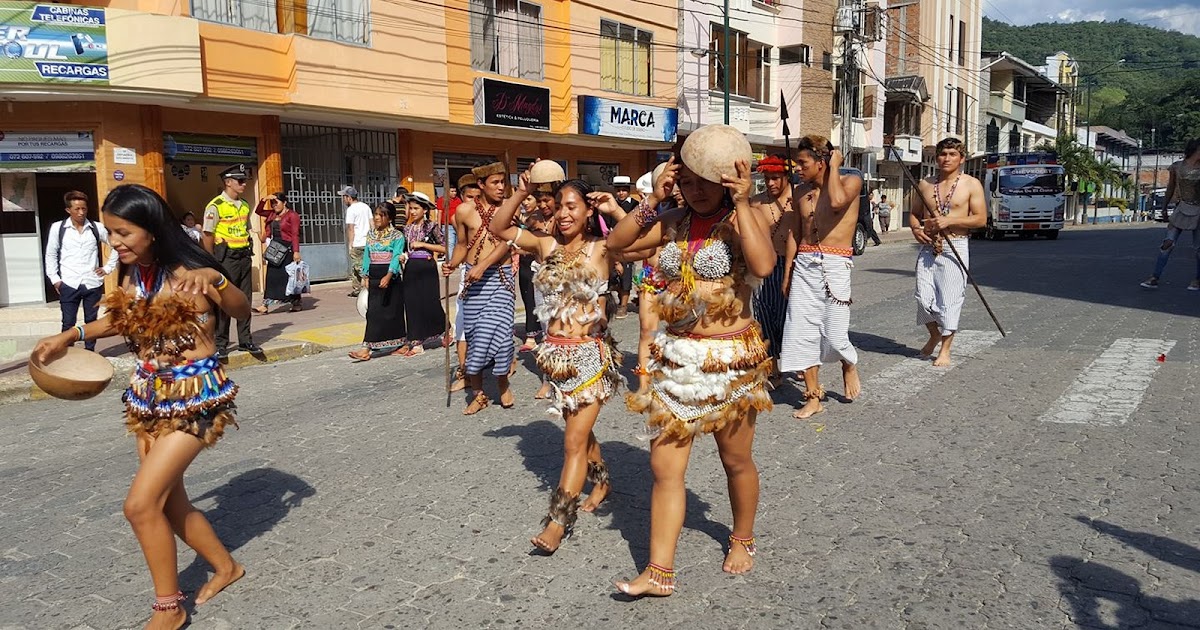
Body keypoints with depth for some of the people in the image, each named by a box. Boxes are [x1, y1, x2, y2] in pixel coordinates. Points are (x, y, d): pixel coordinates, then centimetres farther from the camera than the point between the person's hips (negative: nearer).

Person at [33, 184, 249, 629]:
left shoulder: (185, 271, -18)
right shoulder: (131, 275, 2)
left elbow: (242, 311, -30)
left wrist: (215, 278, -47)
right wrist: (70, 335, 12)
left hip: (193, 397, -8)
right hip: (150, 396, 8)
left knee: (141, 504, -9)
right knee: (168, 502, 16)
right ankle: (225, 566, 38)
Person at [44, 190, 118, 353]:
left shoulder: (96, 228, 1)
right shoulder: (58, 228, 0)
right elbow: (51, 255, 6)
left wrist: (108, 267, 6)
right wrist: (55, 279, 0)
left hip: (93, 284, 1)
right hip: (69, 285, -1)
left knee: (91, 322, 11)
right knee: (68, 323, 3)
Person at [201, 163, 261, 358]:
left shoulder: (244, 205, 13)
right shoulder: (215, 206, -9)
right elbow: (207, 236, -10)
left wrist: (248, 250, 13)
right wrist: (214, 261, -7)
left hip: (244, 257, 7)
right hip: (227, 258, -7)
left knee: (245, 300, 9)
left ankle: (245, 340, 17)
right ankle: (220, 344, 5)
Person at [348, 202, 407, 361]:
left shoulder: (397, 236, -5)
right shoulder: (371, 235, 13)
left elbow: (396, 257, -16)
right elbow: (367, 256, 15)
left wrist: (388, 276, -28)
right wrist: (366, 277, 8)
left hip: (391, 277, -5)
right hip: (374, 276, 5)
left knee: (393, 311, 1)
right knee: (373, 312, 0)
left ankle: (400, 344, 12)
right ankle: (367, 348, -1)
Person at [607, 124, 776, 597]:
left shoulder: (743, 218, -7)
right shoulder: (672, 222, 6)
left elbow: (763, 265, -27)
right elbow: (617, 243, -3)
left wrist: (741, 203, -24)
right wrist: (653, 199, -9)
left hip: (730, 359, -4)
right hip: (677, 357, 4)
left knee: (736, 460, 13)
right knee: (664, 465, 1)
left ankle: (742, 539, 40)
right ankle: (659, 572, 9)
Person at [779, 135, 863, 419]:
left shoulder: (850, 182, -2)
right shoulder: (800, 192, 13)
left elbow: (837, 201, -25)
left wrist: (834, 166, -11)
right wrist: (787, 274, 15)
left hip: (835, 265, -5)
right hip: (803, 265, 5)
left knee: (834, 334, -6)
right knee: (801, 331, 1)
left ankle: (849, 365, 29)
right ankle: (814, 396, 12)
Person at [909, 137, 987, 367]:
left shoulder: (971, 185, 0)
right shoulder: (925, 184, 11)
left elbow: (981, 219, -4)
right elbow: (914, 213, 18)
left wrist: (949, 220, -15)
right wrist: (916, 228, -4)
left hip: (955, 249, -3)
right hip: (928, 247, 3)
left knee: (950, 300, -4)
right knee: (924, 298, 0)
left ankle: (945, 349, 8)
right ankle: (934, 334, 28)